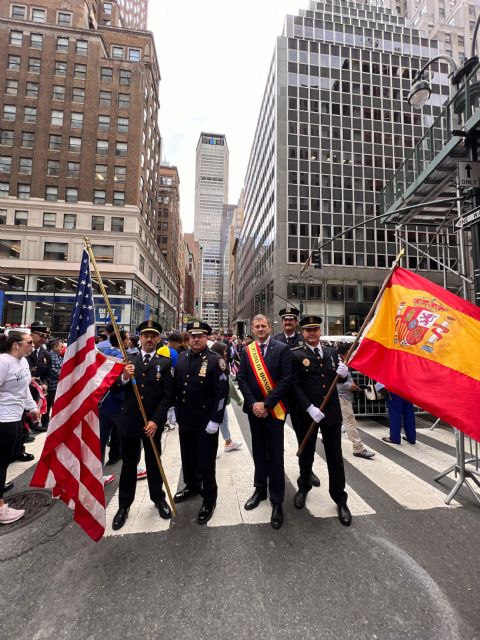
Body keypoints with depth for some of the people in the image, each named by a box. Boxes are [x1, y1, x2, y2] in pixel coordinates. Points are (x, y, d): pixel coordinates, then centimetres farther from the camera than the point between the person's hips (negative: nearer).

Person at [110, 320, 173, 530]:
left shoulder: (164, 363, -3)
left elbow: (167, 396, -7)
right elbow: (114, 390, 1)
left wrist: (155, 421, -15)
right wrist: (124, 378, -19)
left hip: (153, 423, -1)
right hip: (129, 421, 1)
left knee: (153, 463, 16)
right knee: (128, 464, 14)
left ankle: (158, 499, 37)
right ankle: (124, 505, 33)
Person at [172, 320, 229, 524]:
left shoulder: (215, 360, -16)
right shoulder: (181, 357, 2)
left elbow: (222, 393, -17)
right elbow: (175, 385, 11)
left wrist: (215, 421, -18)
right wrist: (173, 409, 12)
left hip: (205, 422, -6)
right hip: (184, 419, 6)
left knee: (205, 461, 8)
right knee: (187, 456, 23)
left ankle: (209, 498, 31)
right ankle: (192, 486, 48)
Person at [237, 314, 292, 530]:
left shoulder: (282, 349, -6)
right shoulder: (246, 351, 4)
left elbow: (286, 379, -12)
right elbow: (241, 378, 1)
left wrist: (266, 404, -15)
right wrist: (253, 403, -10)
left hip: (274, 409, -3)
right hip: (254, 408, 4)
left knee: (275, 455, 4)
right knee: (258, 452, 18)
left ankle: (277, 501, 20)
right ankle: (260, 489, 37)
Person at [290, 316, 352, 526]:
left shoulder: (332, 352, 5)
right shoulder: (296, 355, -8)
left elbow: (339, 379, 11)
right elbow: (294, 385, -13)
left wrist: (343, 374, -12)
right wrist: (310, 408, -21)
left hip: (332, 411, 3)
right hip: (307, 413, -2)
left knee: (335, 455, 13)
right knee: (306, 454, 17)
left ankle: (340, 498, 33)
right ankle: (304, 487, 43)